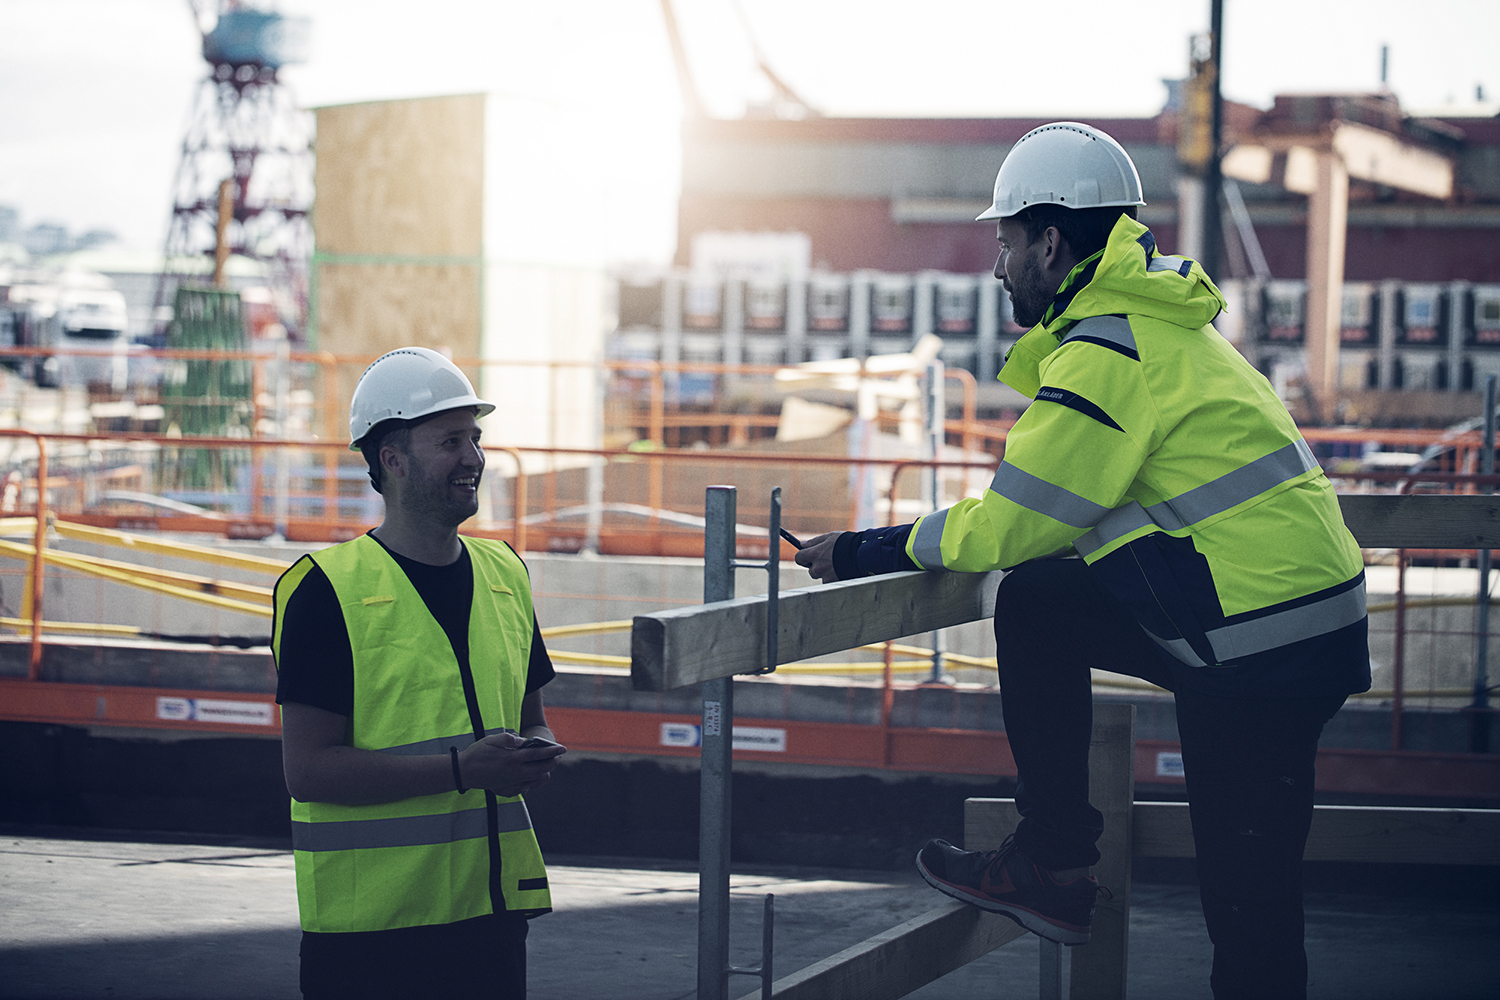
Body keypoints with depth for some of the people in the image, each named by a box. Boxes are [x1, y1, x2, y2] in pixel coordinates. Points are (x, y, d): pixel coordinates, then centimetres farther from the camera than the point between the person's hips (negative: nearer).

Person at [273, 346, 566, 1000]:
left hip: (491, 907, 6)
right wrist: (462, 769, -20)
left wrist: (537, 756, -2)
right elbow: (307, 769, -14)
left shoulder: (505, 576, 12)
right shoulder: (328, 591, -8)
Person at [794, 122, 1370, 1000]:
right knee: (1035, 607, 13)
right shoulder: (1152, 322, 16)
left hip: (1264, 650, -10)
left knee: (1247, 900, -4)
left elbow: (1014, 526, -14)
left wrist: (868, 551, -3)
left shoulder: (1105, 357, -15)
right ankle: (1052, 861, 14)